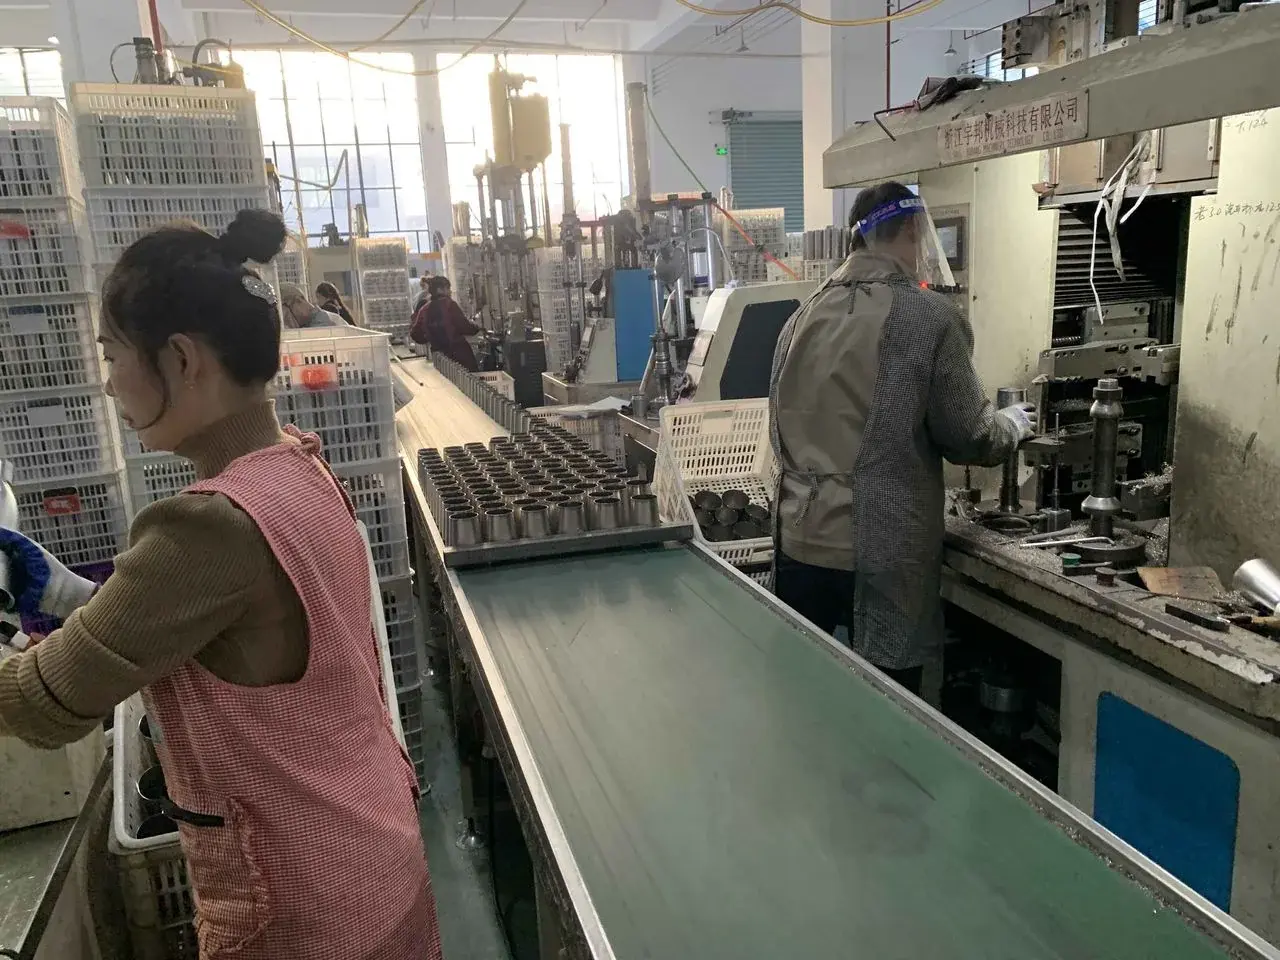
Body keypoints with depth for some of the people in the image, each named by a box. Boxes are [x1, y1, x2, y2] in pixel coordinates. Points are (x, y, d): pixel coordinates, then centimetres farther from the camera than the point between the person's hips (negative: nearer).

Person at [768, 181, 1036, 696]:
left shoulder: (802, 316, 5)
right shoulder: (930, 316, -9)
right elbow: (970, 437, -2)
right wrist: (1014, 424, 18)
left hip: (799, 544, 5)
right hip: (882, 556, -5)